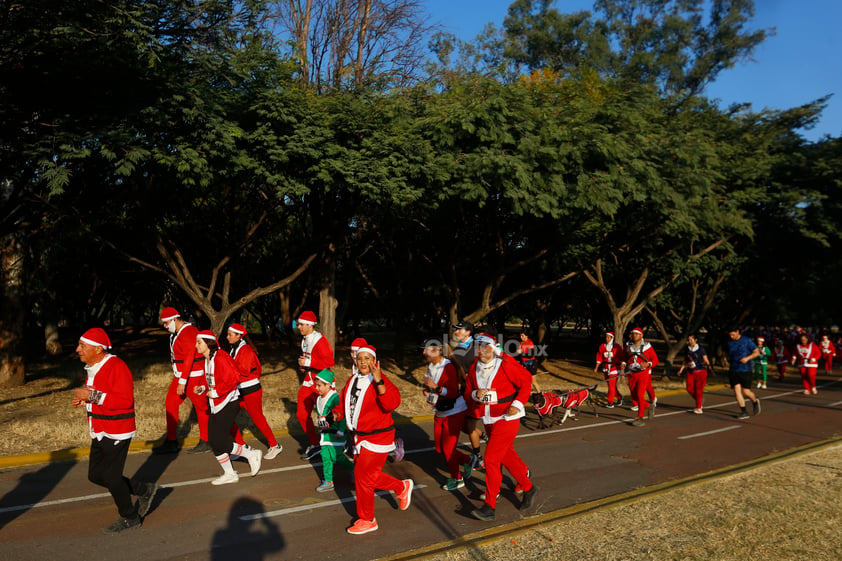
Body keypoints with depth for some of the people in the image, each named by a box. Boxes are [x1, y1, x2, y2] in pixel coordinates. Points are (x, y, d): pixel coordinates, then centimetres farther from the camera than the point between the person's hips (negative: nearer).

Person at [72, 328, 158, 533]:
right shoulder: (93, 368, 10)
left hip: (117, 433, -10)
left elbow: (125, 400, -29)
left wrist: (92, 396, -28)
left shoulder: (116, 367, -21)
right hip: (100, 432, 10)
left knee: (111, 476, 0)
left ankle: (130, 518, 21)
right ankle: (144, 490, 28)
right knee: (95, 475, 13)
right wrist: (85, 401, 4)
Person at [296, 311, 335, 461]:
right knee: (302, 414, 10)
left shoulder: (320, 340, -18)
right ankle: (314, 444, 25)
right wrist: (303, 365, 8)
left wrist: (309, 362, -24)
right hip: (308, 381, 9)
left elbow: (329, 361, -25)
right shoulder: (304, 340, 10)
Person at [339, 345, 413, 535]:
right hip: (359, 437, 8)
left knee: (363, 476, -2)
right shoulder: (352, 381, 4)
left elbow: (392, 404, -34)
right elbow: (344, 401, 19)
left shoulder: (381, 381, -18)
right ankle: (402, 487, 38)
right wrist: (340, 413, 0)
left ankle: (367, 520, 19)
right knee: (368, 475, 16)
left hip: (377, 437, -8)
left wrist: (379, 381, -42)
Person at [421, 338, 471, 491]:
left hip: (454, 412, -8)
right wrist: (426, 391, -2)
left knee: (448, 448, -2)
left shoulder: (448, 367, -21)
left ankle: (456, 479, 19)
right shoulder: (430, 367, 4)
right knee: (440, 448, 13)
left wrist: (435, 387, -37)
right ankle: (467, 460, 33)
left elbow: (452, 392, -26)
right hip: (439, 412, 9)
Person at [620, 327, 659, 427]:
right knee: (634, 398, 8)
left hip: (643, 373, -5)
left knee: (640, 395, -17)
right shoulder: (628, 346, 6)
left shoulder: (647, 346, -5)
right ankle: (649, 406, 35)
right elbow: (624, 357, 20)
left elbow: (655, 360, -2)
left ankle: (640, 418, -9)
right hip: (631, 374, 5)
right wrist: (623, 364, -1)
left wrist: (648, 364, -21)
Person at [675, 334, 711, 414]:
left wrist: (709, 365, -27)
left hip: (700, 372, -5)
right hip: (690, 372, 5)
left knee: (699, 389, -4)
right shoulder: (687, 349, 7)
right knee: (690, 389, -1)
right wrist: (681, 369, 7)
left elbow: (705, 360, -7)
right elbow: (685, 361, 15)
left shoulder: (701, 349, -7)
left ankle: (699, 408, 6)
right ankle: (700, 400, 25)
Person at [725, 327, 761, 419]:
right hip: (733, 370, 4)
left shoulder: (747, 341, -4)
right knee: (737, 390, -5)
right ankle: (744, 412, 0)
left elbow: (757, 352, -3)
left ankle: (755, 401, 30)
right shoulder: (729, 343, 8)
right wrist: (727, 360, 1)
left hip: (745, 370, -4)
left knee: (746, 391, -3)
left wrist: (747, 358, -18)